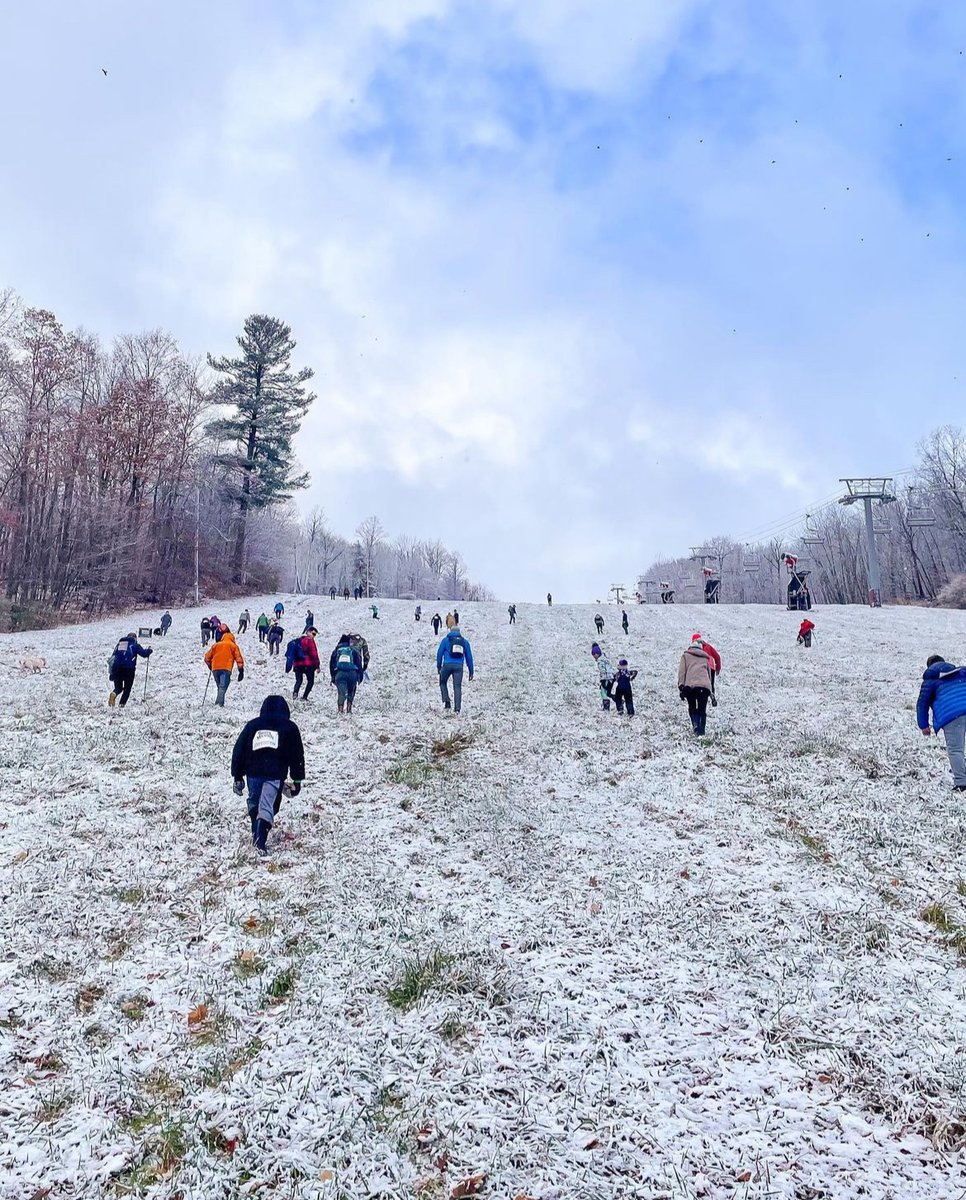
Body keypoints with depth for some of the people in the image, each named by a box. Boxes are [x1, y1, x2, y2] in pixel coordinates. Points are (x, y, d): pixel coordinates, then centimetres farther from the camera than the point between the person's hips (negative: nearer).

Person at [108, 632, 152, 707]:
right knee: (127, 689, 10)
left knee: (118, 688, 16)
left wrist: (111, 672, 19)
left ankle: (113, 694, -18)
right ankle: (122, 704, -7)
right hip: (129, 669, -3)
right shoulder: (135, 645, 9)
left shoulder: (119, 643, 22)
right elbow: (144, 654, 0)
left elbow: (112, 658, 19)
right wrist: (149, 650, 23)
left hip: (116, 668, 4)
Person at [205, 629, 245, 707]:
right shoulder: (233, 646, 15)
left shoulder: (216, 645, 24)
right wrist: (241, 670, 5)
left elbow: (207, 658, 23)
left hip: (215, 669, 3)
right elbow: (239, 658, 5)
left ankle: (218, 702, 16)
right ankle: (220, 703, -31)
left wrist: (210, 667, 37)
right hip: (226, 669, -3)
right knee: (223, 687, -12)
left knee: (220, 686, 20)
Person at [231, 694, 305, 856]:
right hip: (276, 774, -2)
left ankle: (256, 833, 34)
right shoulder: (290, 727, 11)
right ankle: (260, 839, -21)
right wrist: (297, 780, 15)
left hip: (253, 771, 3)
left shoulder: (252, 725, 16)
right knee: (267, 806, -5)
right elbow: (297, 756, 10)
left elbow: (238, 751, 14)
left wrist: (237, 777, 18)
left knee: (254, 802, 22)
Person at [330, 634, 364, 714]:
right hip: (352, 673, 0)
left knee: (341, 693, -3)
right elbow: (359, 663, 9)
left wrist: (333, 677, 21)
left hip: (339, 674, 0)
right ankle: (349, 710, 14)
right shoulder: (354, 650, 14)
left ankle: (340, 711, -16)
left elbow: (331, 665, 17)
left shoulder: (336, 651, 18)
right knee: (351, 693, 16)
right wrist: (360, 676, 12)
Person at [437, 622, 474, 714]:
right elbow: (469, 657, 16)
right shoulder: (464, 641, 17)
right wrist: (471, 672, 18)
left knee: (443, 683, 19)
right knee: (457, 687, 2)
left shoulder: (446, 640, 11)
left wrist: (438, 667, 12)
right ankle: (457, 708, -6)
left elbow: (439, 653, 6)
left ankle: (446, 702, 1)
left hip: (447, 665, -1)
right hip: (459, 666, 1)